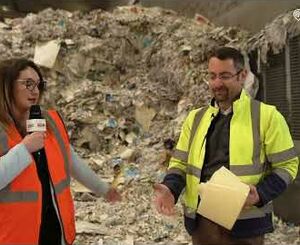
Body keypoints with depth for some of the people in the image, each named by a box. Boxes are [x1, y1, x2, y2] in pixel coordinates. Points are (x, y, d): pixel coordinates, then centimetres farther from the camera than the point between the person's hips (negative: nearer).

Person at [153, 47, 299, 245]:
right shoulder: (195, 118, 9)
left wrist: (261, 194, -17)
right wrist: (170, 189, -8)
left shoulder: (267, 116, -3)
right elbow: (180, 163, 12)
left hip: (245, 221, -3)